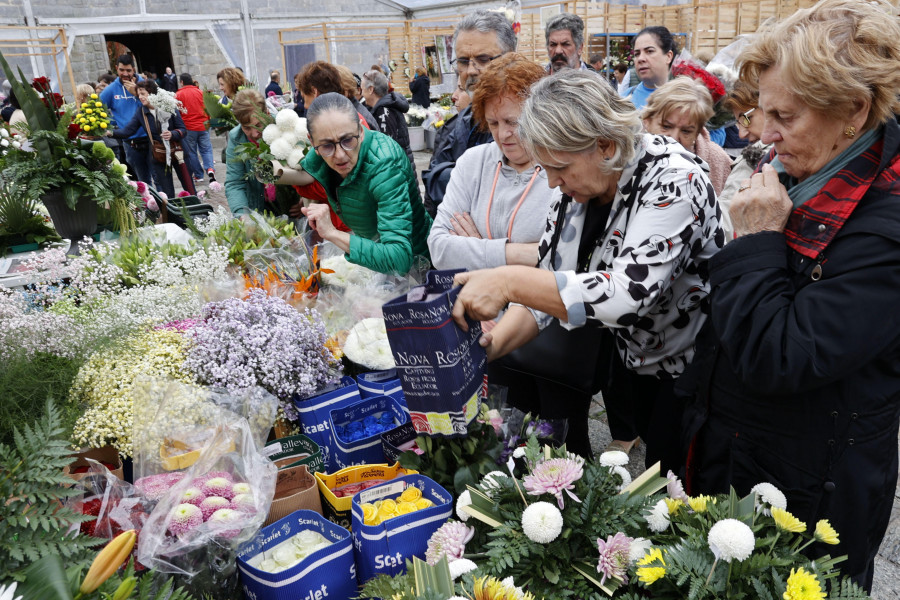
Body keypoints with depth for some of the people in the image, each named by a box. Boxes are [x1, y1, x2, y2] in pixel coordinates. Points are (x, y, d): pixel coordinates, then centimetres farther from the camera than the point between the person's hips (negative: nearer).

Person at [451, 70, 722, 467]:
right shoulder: (576, 185, -7)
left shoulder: (674, 181, -27)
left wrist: (511, 282, -42)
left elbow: (628, 296, -39)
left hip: (688, 371, -5)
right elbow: (548, 285, -4)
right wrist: (491, 346, -20)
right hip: (629, 356, 6)